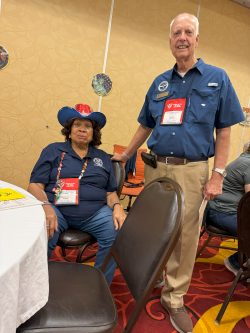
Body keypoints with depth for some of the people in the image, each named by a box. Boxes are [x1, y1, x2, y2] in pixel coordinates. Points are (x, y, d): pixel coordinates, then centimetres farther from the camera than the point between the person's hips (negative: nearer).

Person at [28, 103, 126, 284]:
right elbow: (35, 185, 3)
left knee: (117, 235, -25)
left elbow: (111, 192, 15)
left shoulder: (103, 158, 18)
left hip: (96, 212, 2)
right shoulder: (53, 150, 11)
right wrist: (46, 206, -18)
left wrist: (117, 207, -9)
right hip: (57, 209, -2)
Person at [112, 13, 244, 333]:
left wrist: (218, 175, -8)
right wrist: (125, 155, 18)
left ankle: (174, 298, 23)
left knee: (184, 235, 5)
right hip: (155, 166, 3)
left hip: (191, 169, -3)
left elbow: (224, 131, 0)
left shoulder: (217, 78, 3)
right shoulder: (160, 83, 12)